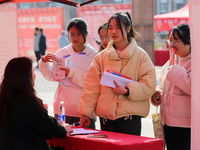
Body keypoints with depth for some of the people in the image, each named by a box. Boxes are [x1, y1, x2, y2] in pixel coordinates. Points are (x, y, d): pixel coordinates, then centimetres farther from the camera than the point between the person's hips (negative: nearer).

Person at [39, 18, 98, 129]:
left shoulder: (93, 55, -2)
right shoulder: (61, 53, 9)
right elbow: (51, 76, 5)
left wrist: (72, 73, -21)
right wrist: (44, 62, -11)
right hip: (62, 108, 3)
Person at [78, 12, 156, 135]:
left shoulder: (141, 55, 2)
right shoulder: (101, 57, 12)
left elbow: (149, 86, -5)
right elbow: (91, 87, 8)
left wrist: (127, 91, -17)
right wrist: (85, 112, 2)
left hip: (131, 116, -3)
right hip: (106, 115, 3)